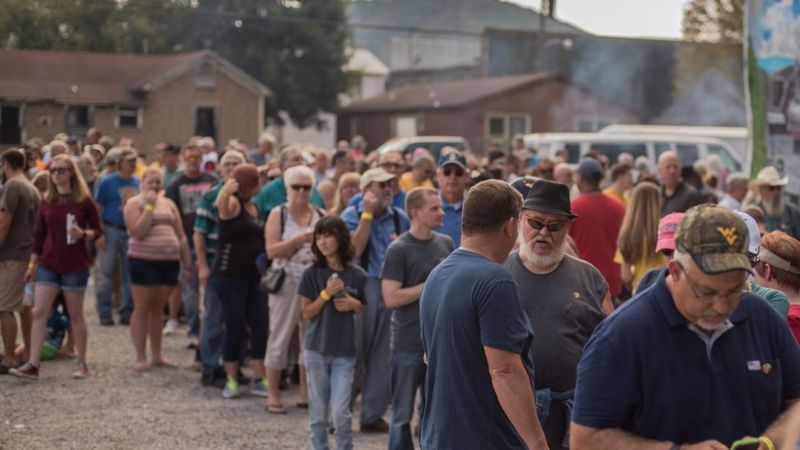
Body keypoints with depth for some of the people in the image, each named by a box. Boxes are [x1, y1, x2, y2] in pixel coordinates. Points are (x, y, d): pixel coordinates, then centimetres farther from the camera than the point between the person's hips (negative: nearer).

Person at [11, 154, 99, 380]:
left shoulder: (84, 201, -5)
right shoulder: (47, 201, 6)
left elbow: (97, 230, -1)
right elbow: (40, 234, 10)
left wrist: (83, 234, -23)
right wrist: (32, 264, 10)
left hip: (75, 265, -4)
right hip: (48, 264, 4)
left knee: (75, 315, 5)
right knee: (39, 312, -5)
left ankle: (82, 364, 16)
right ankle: (33, 365, -7)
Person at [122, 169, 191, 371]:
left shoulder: (168, 204, 14)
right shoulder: (135, 203, -1)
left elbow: (181, 236, 14)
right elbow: (138, 232, -15)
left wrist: (187, 264, 9)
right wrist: (150, 206, -14)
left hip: (169, 262, 5)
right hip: (144, 262, -5)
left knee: (158, 308, 10)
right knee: (142, 308, -1)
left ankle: (157, 355, 16)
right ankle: (141, 357, 1)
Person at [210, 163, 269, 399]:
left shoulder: (255, 207, 14)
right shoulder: (232, 204, -9)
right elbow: (220, 204, -34)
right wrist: (226, 190, -56)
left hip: (254, 276, 7)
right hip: (230, 275, -7)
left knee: (260, 326, 3)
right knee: (235, 327, 0)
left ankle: (259, 379, 10)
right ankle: (232, 380, 12)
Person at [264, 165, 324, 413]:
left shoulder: (321, 215, 9)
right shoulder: (278, 214, -1)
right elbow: (271, 250, -10)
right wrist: (299, 240, -19)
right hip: (286, 284, -3)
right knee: (279, 338, 0)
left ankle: (306, 393, 18)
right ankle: (273, 395, 8)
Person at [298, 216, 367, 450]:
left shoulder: (357, 275, -1)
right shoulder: (312, 274, -2)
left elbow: (366, 310, 9)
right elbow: (307, 313, -2)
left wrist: (354, 304, -12)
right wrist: (326, 293, -16)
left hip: (345, 352, -1)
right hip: (316, 350, 1)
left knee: (341, 412, -6)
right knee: (318, 412, 8)